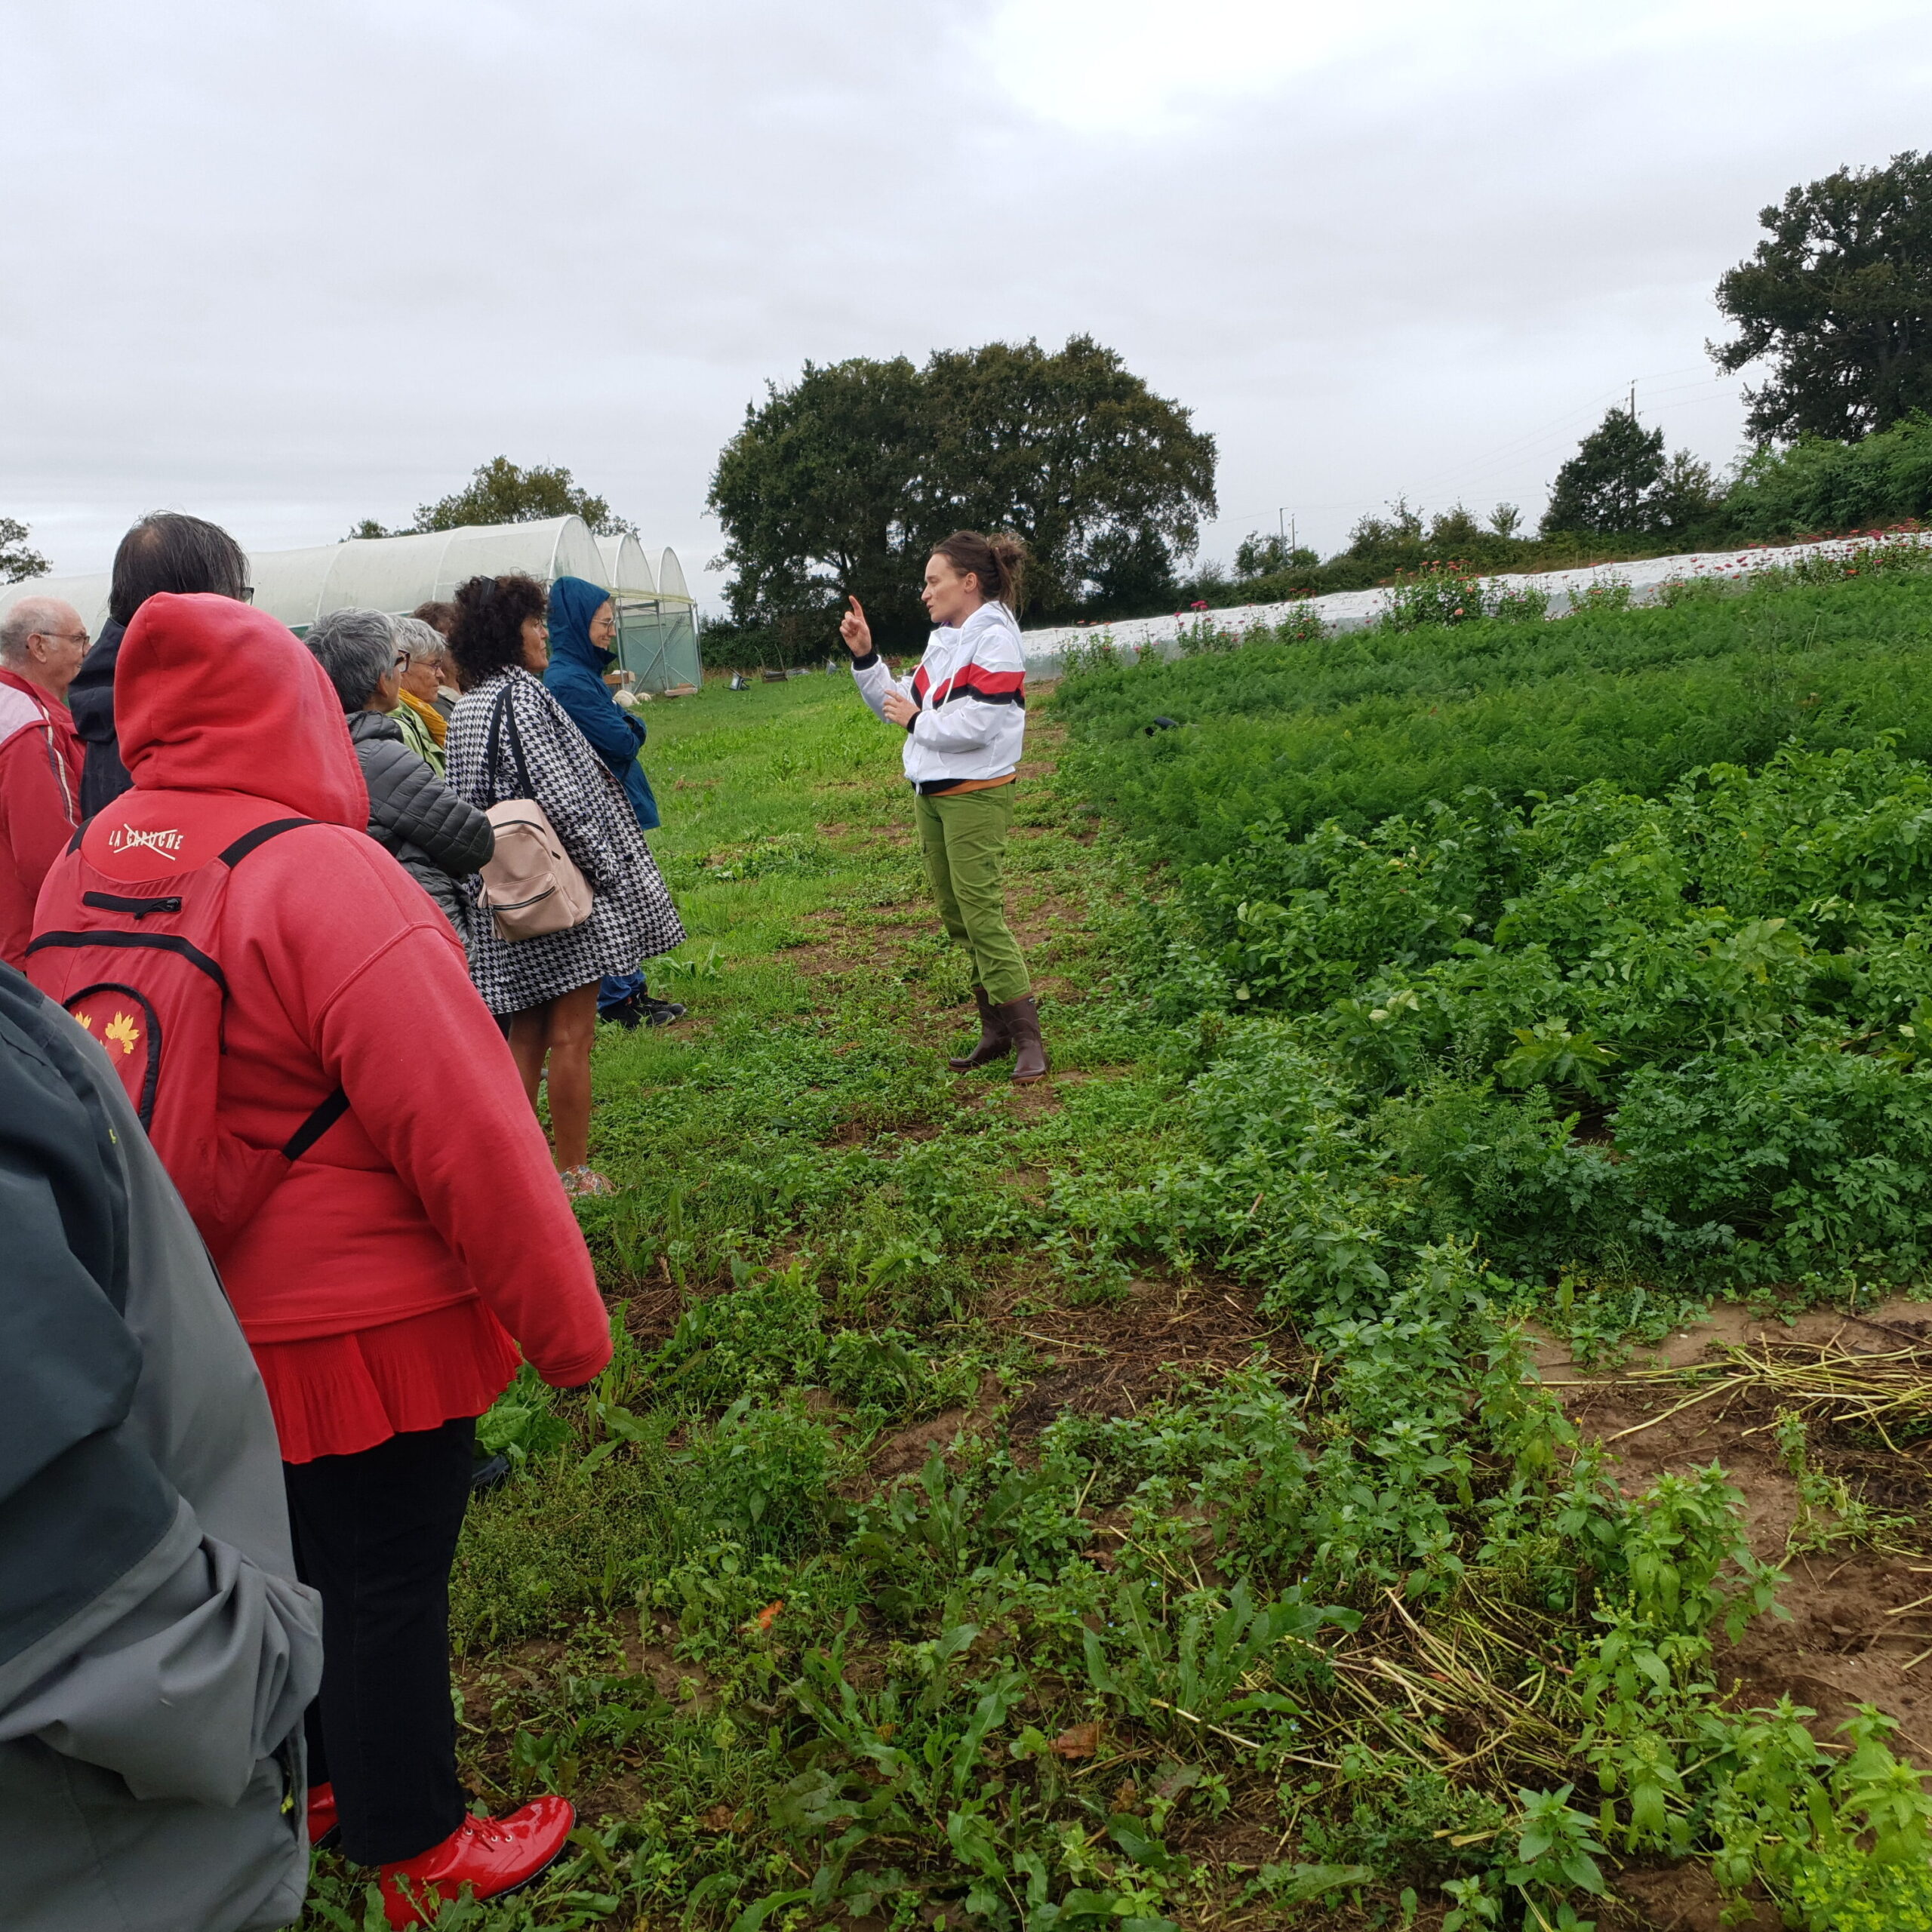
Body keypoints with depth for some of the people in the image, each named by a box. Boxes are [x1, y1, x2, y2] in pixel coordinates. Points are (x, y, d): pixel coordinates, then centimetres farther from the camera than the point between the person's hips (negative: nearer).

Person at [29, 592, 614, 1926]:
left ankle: (307, 1781, 47)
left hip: (194, 1330, 7)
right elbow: (468, 1133, -25)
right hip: (357, 1328, -7)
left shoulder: (79, 878, -1)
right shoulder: (320, 876, -24)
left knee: (278, 1564, 25)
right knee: (388, 1590, 12)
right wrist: (568, 1324, -14)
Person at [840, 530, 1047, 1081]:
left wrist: (916, 720, -8)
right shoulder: (942, 641, 15)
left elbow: (976, 726, -21)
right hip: (930, 795, 9)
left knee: (982, 915, -11)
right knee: (956, 918, 10)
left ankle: (1027, 1038, -4)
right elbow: (900, 706, 17)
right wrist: (864, 657, 7)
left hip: (976, 797, -9)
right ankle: (995, 1029, 19)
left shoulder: (994, 640, -12)